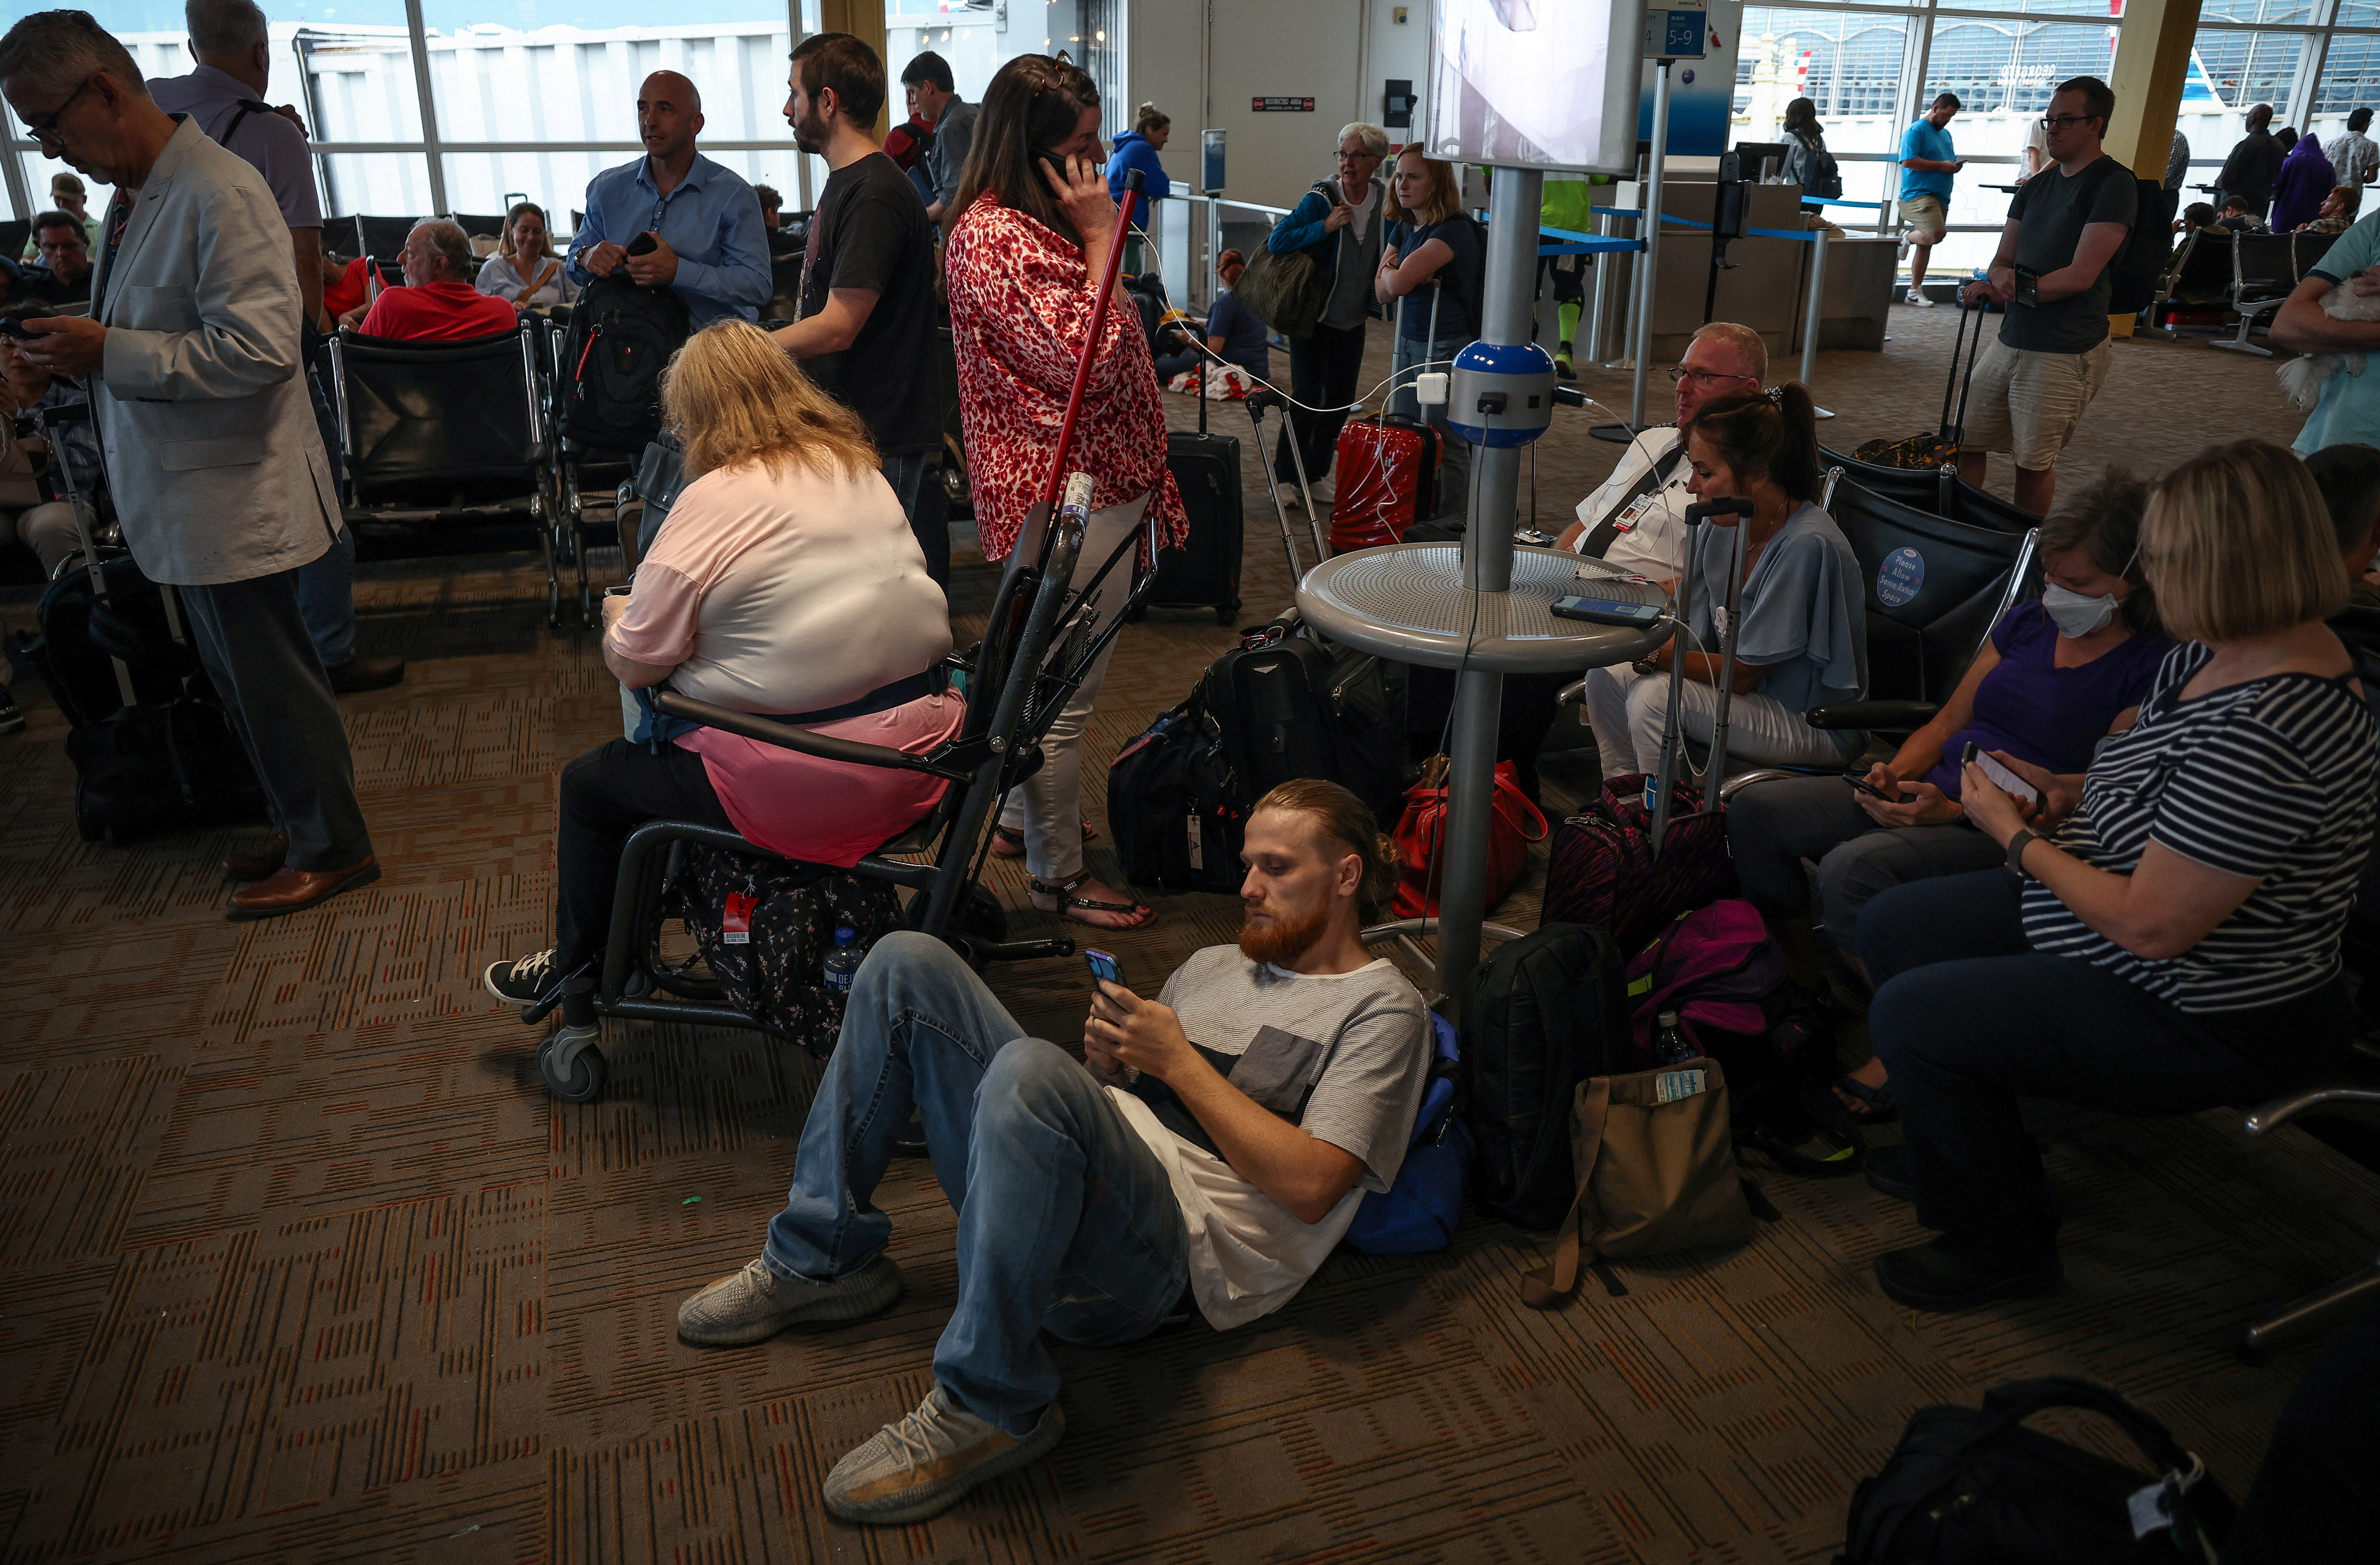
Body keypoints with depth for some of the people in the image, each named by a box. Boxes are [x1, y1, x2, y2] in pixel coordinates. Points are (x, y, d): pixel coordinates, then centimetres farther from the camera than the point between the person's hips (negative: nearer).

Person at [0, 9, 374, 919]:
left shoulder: (219, 195, -18)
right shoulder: (133, 195, 12)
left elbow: (259, 349, -26)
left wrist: (107, 352, -20)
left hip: (230, 498, -9)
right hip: (182, 496, 9)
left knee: (268, 681, 2)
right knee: (249, 679, 18)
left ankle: (333, 849, 17)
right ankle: (304, 826, 32)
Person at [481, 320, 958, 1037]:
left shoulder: (714, 501, -14)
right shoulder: (860, 466, 9)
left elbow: (635, 667, -13)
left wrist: (618, 618, 10)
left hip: (803, 788, -8)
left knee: (589, 782, 15)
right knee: (649, 752, 30)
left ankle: (576, 972, 37)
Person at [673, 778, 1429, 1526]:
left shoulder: (1382, 1008, 4)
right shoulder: (1214, 964, 27)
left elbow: (1309, 1185, -9)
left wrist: (1180, 1063, -7)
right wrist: (1107, 1060, 2)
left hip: (1168, 1255, -8)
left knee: (1029, 1068, -39)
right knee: (908, 963, -1)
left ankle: (989, 1410, -24)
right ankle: (821, 1262, 2)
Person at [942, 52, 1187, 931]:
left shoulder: (1044, 221, 14)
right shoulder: (993, 234, -18)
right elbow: (1082, 359, -25)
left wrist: (1148, 476, 17)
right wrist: (1103, 240, -17)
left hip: (1095, 486, 11)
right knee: (1064, 691, -2)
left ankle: (1024, 817, 39)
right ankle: (1058, 877, 11)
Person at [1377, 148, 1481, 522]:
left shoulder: (1454, 231, -18)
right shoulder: (1403, 228, 11)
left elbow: (1398, 283, -24)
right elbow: (1383, 291, 8)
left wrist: (1390, 271, -1)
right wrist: (1394, 274, -12)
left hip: (1446, 350, -9)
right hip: (1407, 344, 9)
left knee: (1446, 446, -1)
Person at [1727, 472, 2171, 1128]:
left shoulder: (2153, 669, -8)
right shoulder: (2028, 620, 13)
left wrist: (1956, 810, -23)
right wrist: (1897, 772, -4)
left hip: (2007, 834, -7)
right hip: (1930, 794, 8)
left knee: (1852, 869, -34)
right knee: (1756, 812, -11)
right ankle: (1808, 982, 0)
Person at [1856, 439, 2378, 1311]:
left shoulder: (2262, 731, -35)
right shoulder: (2221, 651, -3)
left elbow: (2152, 927, -30)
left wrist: (2015, 835, -17)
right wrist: (2066, 793, -1)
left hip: (2207, 1024, -10)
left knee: (1911, 1017, -15)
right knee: (1892, 928, 12)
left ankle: (2002, 1247, 10)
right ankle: (1966, 1153, 32)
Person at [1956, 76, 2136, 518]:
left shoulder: (2113, 184, -8)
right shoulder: (2036, 186, 17)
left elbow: (2081, 275, -16)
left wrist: (2011, 288, -13)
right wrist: (2001, 279, -10)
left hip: (2066, 353, -8)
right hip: (2011, 340, 8)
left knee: (2034, 463, -2)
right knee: (1965, 442, 5)